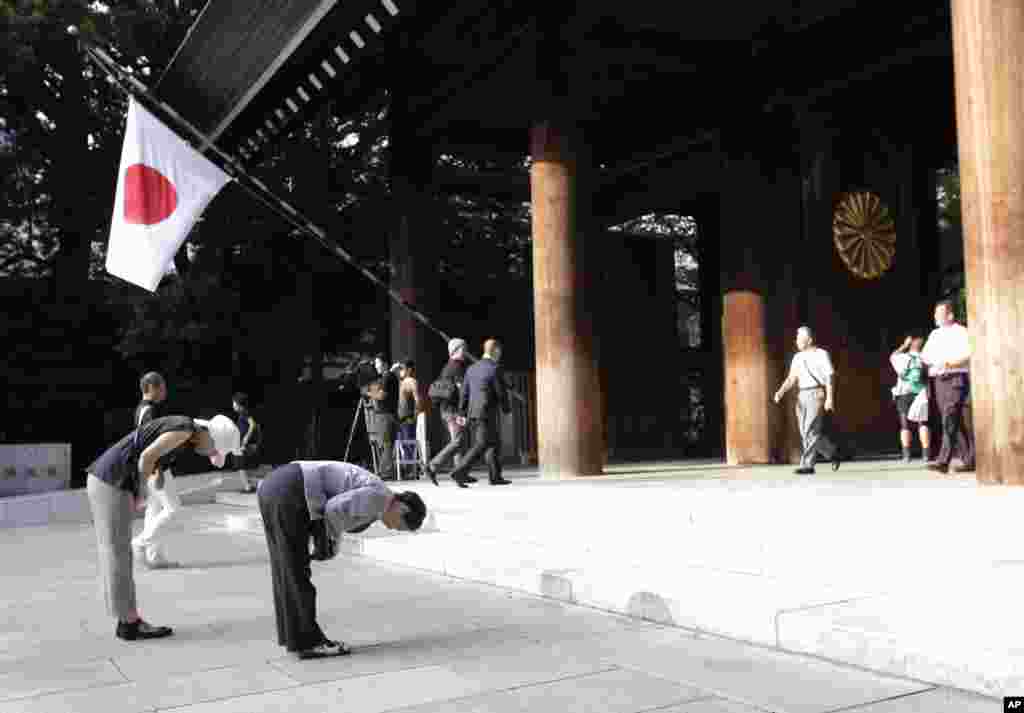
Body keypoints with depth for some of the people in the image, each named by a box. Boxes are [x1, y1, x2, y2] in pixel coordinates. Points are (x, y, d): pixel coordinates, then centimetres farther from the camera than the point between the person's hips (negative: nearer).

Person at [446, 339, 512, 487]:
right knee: (482, 445, -8)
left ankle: (495, 476, 15)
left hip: (473, 413, 8)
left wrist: (462, 413, 11)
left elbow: (464, 392, 10)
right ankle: (459, 472, -19)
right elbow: (501, 393, -11)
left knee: (494, 443, 15)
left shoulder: (472, 368, 12)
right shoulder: (495, 369, -11)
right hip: (488, 414, -8)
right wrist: (507, 409, 7)